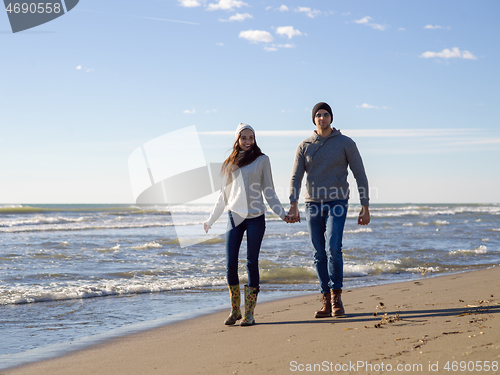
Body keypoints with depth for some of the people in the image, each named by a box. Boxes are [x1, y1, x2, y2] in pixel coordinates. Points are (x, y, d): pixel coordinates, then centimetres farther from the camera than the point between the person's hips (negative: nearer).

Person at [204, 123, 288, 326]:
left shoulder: (262, 160, 7)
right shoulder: (230, 163, 14)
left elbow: (269, 191, 9)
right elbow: (223, 195, 20)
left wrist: (282, 214, 0)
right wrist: (210, 220, 24)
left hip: (255, 217, -2)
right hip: (235, 216, 2)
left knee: (252, 263, -2)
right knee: (230, 264, -4)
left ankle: (249, 313, 2)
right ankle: (235, 310, 10)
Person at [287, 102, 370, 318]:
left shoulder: (346, 143, 1)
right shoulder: (304, 147, 7)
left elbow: (360, 176, 1)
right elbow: (296, 178, 0)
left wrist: (365, 207, -5)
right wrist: (293, 206, -14)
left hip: (336, 204, -3)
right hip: (313, 205, 3)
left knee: (333, 249, -19)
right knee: (320, 255, 5)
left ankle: (336, 297, -7)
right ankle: (326, 302, 12)